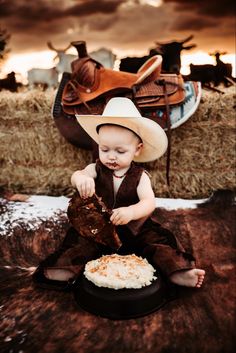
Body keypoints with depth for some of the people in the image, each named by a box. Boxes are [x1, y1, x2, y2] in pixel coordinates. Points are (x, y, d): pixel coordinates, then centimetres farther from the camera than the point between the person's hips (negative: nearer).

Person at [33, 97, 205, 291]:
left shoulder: (140, 176, -12)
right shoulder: (96, 169, -6)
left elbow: (149, 202, -26)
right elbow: (75, 176, -25)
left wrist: (131, 212, -50)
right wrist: (81, 178, -53)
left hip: (135, 228, -1)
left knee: (159, 239, -21)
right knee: (81, 239, -22)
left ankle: (177, 272, -30)